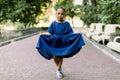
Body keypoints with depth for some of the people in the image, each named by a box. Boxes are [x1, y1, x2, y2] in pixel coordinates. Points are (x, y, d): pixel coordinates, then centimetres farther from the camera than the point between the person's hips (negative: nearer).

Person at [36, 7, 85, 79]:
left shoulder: (67, 24, -5)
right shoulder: (53, 23, -4)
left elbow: (70, 34, -3)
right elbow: (50, 33, -1)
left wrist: (77, 35, -20)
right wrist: (43, 35, -18)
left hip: (63, 44, 0)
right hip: (54, 43, 1)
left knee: (61, 57, 8)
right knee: (54, 57, 1)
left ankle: (58, 70, 28)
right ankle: (60, 68, 29)